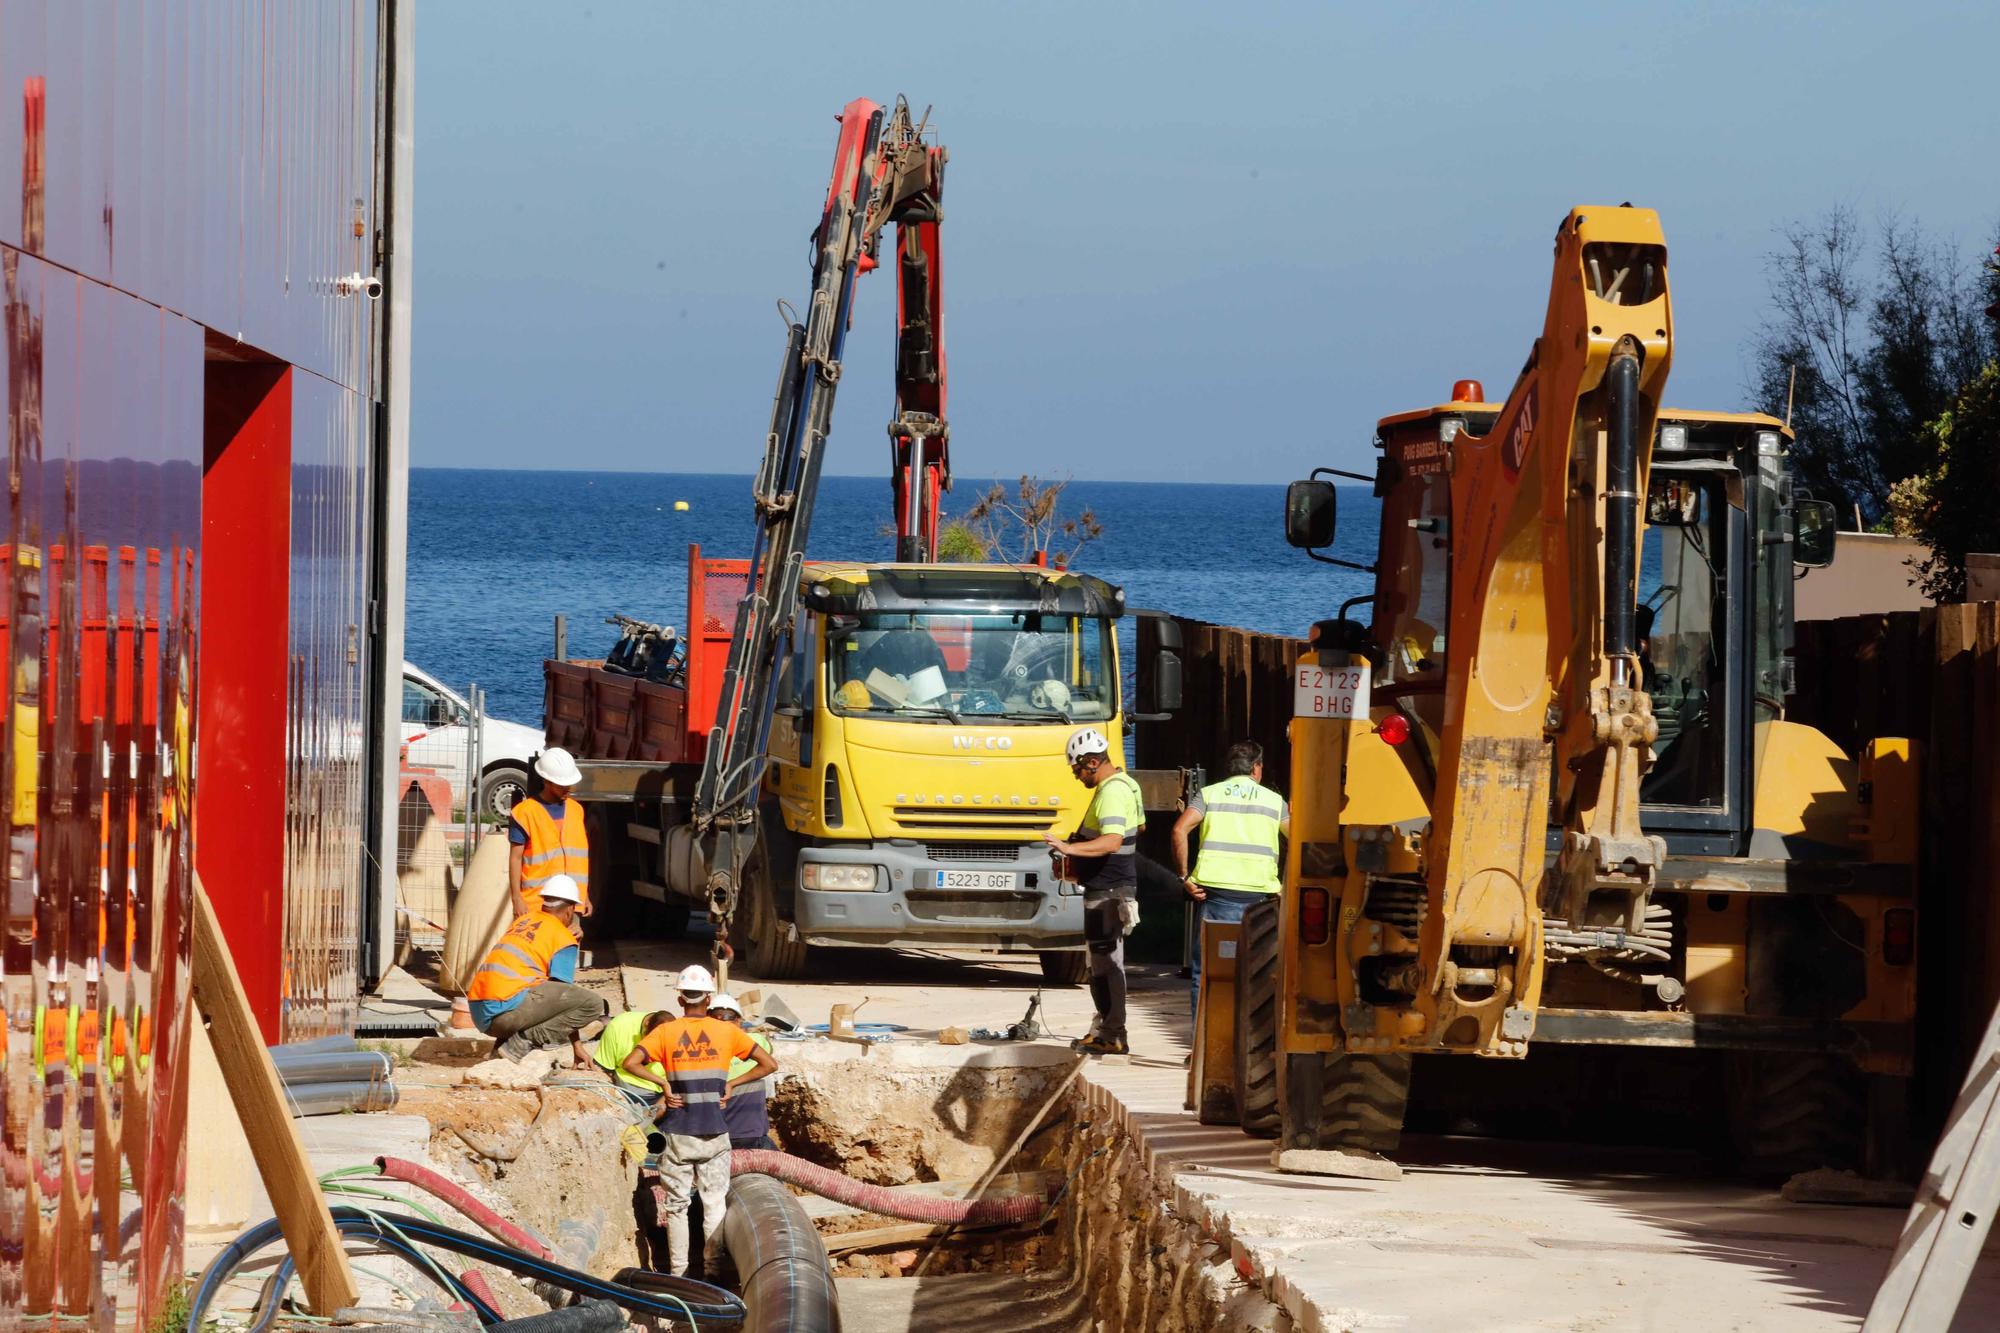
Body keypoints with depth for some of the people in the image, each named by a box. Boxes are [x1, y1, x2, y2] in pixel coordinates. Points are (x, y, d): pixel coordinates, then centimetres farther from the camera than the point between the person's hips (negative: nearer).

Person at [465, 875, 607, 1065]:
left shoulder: (523, 920, 23)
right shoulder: (564, 939, 2)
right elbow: (564, 995, 5)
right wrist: (577, 1047, 13)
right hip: (507, 1011, -8)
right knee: (594, 1004, -10)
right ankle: (523, 1042, -15)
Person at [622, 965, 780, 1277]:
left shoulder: (665, 1032, -1)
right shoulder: (726, 1032, 0)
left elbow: (630, 1063, -12)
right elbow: (769, 1064, 1)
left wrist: (663, 1085, -4)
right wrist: (731, 1084, 3)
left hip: (677, 1132, 0)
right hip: (714, 1131, 0)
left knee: (677, 1205, 7)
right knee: (715, 1204, 6)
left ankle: (678, 1273, 7)